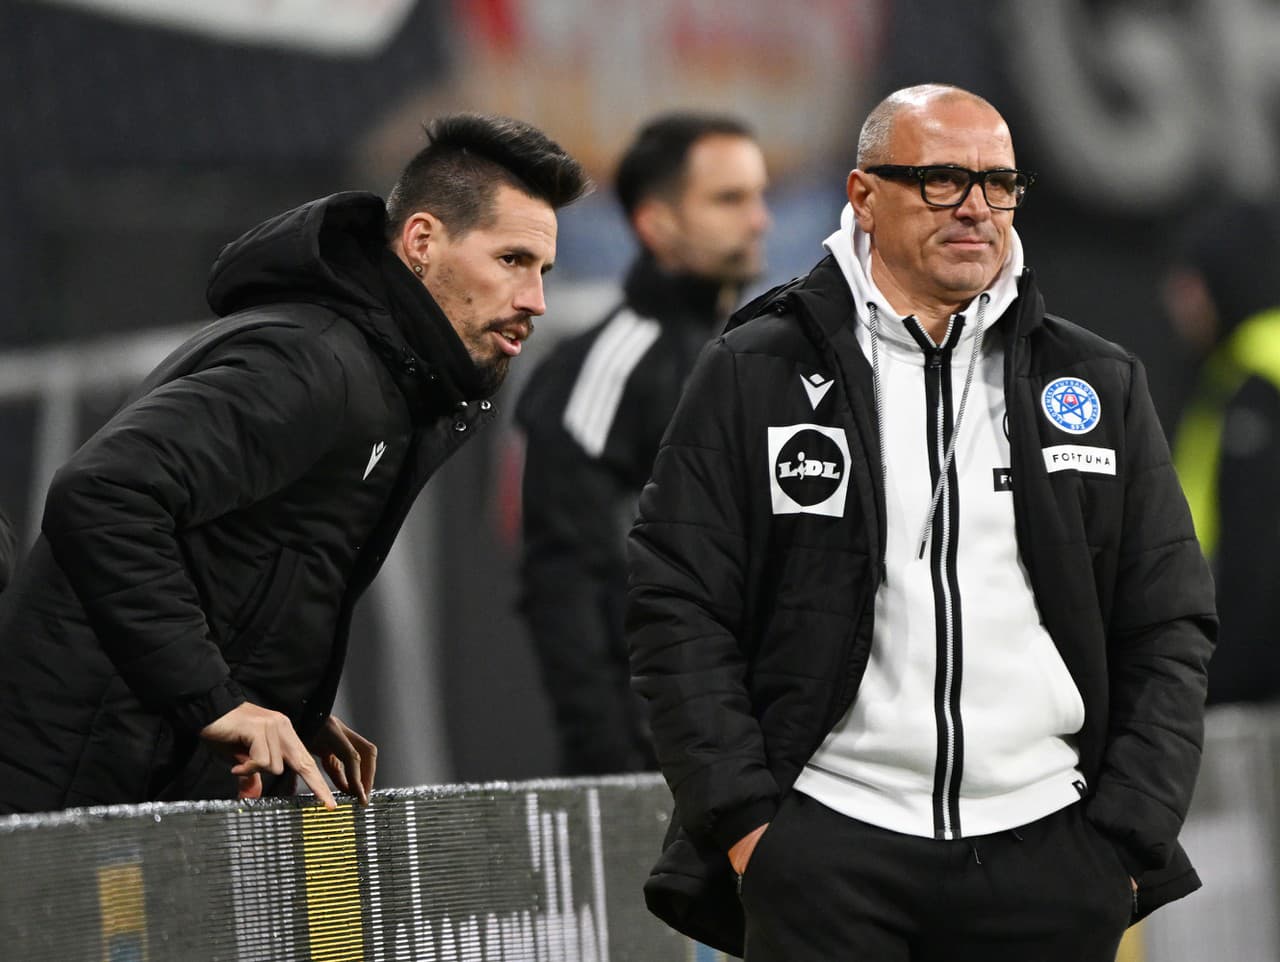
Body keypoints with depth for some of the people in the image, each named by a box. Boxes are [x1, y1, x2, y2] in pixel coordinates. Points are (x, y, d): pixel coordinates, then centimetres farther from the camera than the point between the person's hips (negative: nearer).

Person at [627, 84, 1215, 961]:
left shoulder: (1103, 386, 10)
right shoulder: (753, 377, 4)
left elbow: (1169, 626, 10)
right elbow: (678, 608, 1)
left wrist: (1131, 837, 1)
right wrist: (743, 821, -7)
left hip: (1049, 853, 2)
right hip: (825, 845, -2)